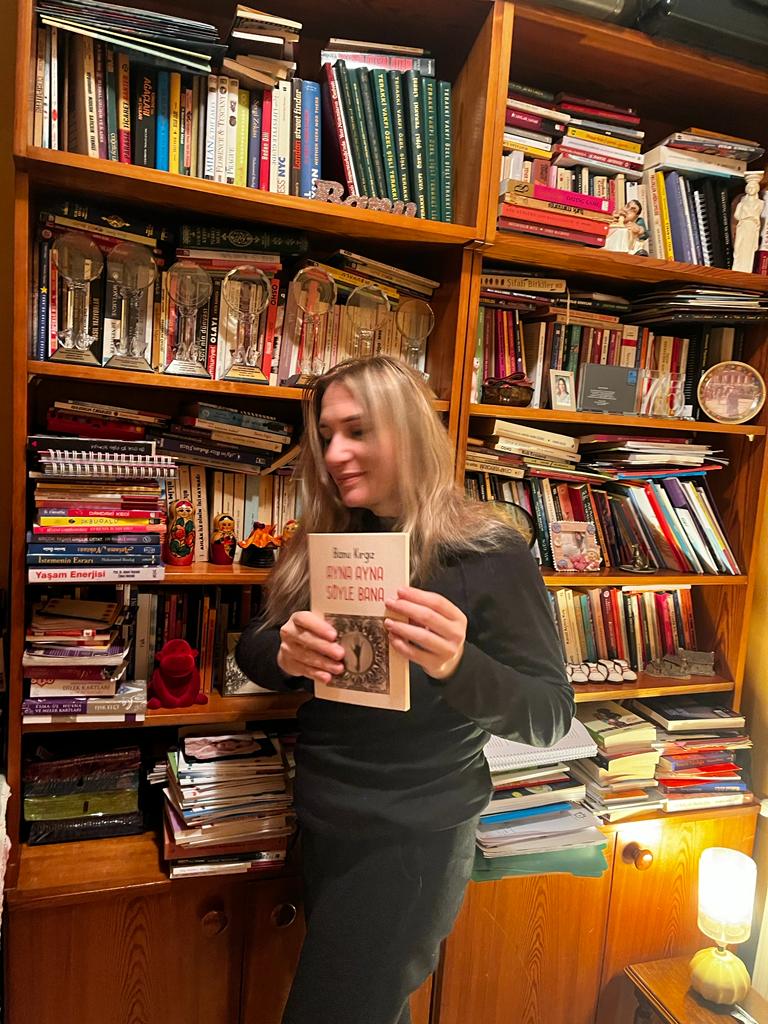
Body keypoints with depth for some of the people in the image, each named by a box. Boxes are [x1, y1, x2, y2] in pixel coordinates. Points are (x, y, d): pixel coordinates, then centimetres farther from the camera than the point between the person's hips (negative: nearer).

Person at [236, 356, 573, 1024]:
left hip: (414, 842, -5)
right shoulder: (326, 544, 1)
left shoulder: (491, 556, -16)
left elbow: (551, 716, -15)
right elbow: (250, 648, 3)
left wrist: (457, 665, -35)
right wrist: (285, 654, -21)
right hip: (322, 822, 6)